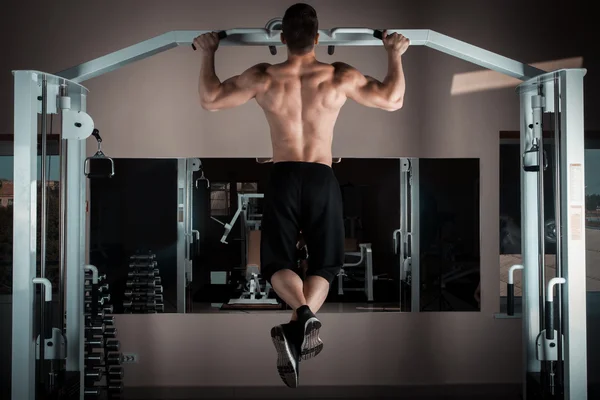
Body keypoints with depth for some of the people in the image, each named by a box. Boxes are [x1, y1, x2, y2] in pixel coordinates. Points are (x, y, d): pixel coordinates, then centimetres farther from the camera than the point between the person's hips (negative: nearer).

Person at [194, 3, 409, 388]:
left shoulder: (264, 78, -3)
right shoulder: (339, 77, -4)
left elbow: (210, 99, 8)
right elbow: (393, 100, 6)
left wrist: (208, 53, 20)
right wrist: (395, 54, 19)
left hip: (283, 178, 0)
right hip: (323, 179, 0)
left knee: (277, 262, 7)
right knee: (323, 264, 11)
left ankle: (302, 314, -24)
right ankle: (300, 326, -15)